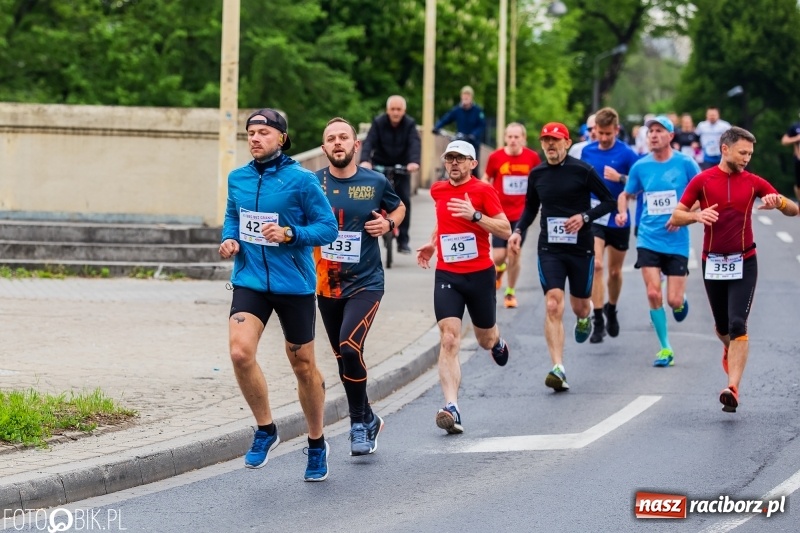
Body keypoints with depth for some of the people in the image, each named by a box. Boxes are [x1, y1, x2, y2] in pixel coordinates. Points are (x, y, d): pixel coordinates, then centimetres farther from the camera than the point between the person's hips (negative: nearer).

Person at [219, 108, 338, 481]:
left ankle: (316, 443, 30)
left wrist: (290, 234, -22)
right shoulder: (237, 178, 4)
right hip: (249, 280, 3)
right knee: (240, 352, -20)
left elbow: (328, 227, -7)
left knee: (303, 365, 8)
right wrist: (230, 239, 1)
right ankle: (265, 429, 2)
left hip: (294, 284, -3)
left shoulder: (301, 180, -10)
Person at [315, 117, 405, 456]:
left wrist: (389, 223, -4)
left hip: (366, 283, -3)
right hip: (327, 285, 3)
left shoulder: (375, 182, -2)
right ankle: (368, 420, 31)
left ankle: (359, 422, -5)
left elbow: (398, 208, 17)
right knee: (344, 358, 11)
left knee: (349, 346, -21)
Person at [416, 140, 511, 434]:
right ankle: (452, 409, -24)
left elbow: (505, 230, -12)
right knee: (449, 340, -15)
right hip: (446, 275, 2)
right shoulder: (438, 190, 7)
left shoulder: (483, 191, -7)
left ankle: (497, 342, 57)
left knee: (485, 339, 16)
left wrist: (475, 215, -24)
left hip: (480, 274, -2)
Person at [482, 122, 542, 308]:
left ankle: (511, 292, 18)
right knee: (499, 255, -5)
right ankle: (499, 268, 33)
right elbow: (486, 179, 5)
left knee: (514, 255, 0)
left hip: (520, 214, 0)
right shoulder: (496, 157, -6)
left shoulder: (532, 157, -4)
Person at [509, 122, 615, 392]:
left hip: (581, 248, -1)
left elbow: (609, 201, -2)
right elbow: (531, 207, 19)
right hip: (550, 250, 1)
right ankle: (558, 368, -18)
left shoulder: (582, 171, -7)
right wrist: (518, 230, 2)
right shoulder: (537, 174, 4)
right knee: (553, 306, -14)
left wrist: (585, 217, -17)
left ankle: (585, 317, 52)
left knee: (580, 307, 12)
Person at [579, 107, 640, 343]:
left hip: (618, 220, -1)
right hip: (594, 218, 1)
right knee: (596, 265, -16)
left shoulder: (626, 153, -8)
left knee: (615, 271, 12)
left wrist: (620, 178, -24)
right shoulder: (587, 151, 2)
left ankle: (611, 310, 38)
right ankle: (598, 321, -14)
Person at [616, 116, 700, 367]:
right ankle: (665, 349, 3)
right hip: (648, 240, 2)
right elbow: (626, 195, 16)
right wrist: (622, 212, -5)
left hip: (676, 241, -2)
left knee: (673, 300, -4)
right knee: (654, 294, -11)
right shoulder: (640, 166, 3)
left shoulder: (685, 164, -5)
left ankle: (680, 301, 35)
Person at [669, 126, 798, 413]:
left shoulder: (753, 182, 2)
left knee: (738, 325, -15)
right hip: (713, 263, 1)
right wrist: (697, 215, -20)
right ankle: (730, 349, 49)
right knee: (722, 327, 12)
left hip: (744, 263, -1)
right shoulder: (702, 180, 0)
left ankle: (732, 388, -21)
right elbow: (675, 217, 1)